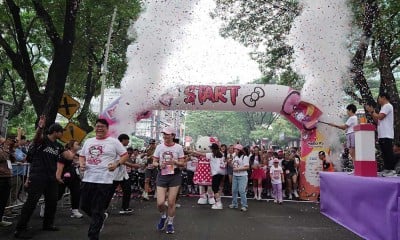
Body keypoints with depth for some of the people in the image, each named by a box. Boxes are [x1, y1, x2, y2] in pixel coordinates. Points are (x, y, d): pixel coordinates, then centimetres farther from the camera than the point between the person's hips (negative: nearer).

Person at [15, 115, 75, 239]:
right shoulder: (42, 139, -6)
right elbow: (37, 136, -32)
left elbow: (70, 156, 5)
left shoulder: (58, 146, 13)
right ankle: (20, 229, 2)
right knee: (31, 202, -7)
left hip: (51, 177, 8)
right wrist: (40, 127, -50)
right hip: (38, 176, -7)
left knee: (52, 201, 13)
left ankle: (48, 224, 28)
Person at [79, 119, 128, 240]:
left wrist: (116, 164, -16)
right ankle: (102, 216, 43)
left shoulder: (114, 142, -3)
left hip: (104, 181, -6)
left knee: (97, 212, 0)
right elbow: (82, 155, 22)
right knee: (84, 206, 16)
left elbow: (125, 155, -1)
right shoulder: (88, 141, 13)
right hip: (87, 179, 6)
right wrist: (81, 164, 2)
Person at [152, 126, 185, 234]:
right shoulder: (159, 147, 0)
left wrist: (174, 162, -21)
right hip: (162, 176, 1)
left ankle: (170, 223, 25)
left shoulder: (178, 147, -4)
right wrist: (159, 165, -18)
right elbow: (154, 162, 4)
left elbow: (182, 164, -2)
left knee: (171, 202, 2)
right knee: (160, 203, -6)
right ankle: (163, 216, 28)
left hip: (175, 176, -1)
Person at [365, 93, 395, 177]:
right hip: (382, 135, 10)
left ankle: (391, 170, -8)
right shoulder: (384, 107, 25)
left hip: (386, 135, -10)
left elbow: (380, 117, -18)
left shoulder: (387, 106, -5)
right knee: (385, 153, 8)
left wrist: (371, 111, -6)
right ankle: (386, 169, 11)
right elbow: (377, 121, 21)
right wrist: (372, 113, 11)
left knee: (388, 152, -9)